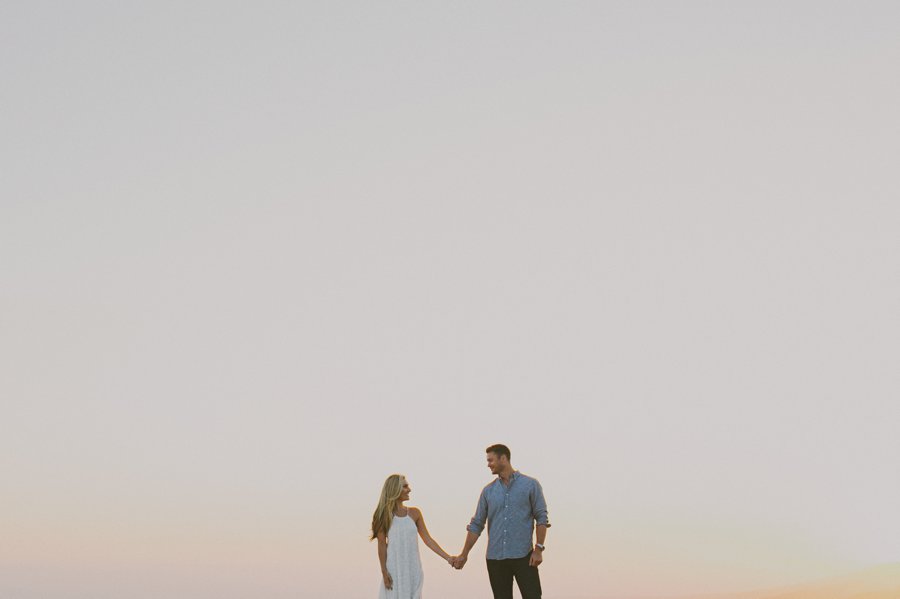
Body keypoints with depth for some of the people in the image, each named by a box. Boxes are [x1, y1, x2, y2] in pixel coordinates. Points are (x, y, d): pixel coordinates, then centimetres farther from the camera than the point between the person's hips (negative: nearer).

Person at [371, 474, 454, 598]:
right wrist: (384, 572, -7)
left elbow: (428, 539, 7)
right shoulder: (385, 515, -1)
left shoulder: (414, 513, 6)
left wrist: (447, 557, -1)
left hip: (412, 568, 3)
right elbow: (382, 545, -2)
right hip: (394, 569, -3)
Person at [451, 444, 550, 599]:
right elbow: (476, 525, 12)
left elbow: (541, 518, -2)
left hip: (523, 556, -3)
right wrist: (464, 554, 10)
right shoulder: (488, 491, 9)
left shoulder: (530, 485, 0)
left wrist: (539, 549, -10)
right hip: (495, 558, 3)